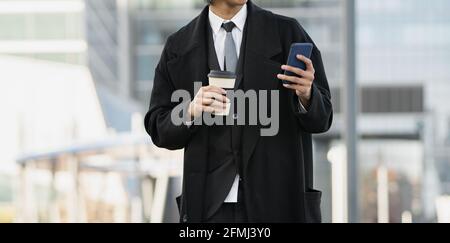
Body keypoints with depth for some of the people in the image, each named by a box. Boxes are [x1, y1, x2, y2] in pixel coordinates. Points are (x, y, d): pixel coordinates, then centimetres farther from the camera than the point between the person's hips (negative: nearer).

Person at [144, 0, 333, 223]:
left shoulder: (287, 33, 4)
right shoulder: (178, 48, 7)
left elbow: (321, 119, 3)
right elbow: (158, 128, 7)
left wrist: (306, 95, -19)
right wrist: (191, 112, -13)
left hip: (279, 199, -1)